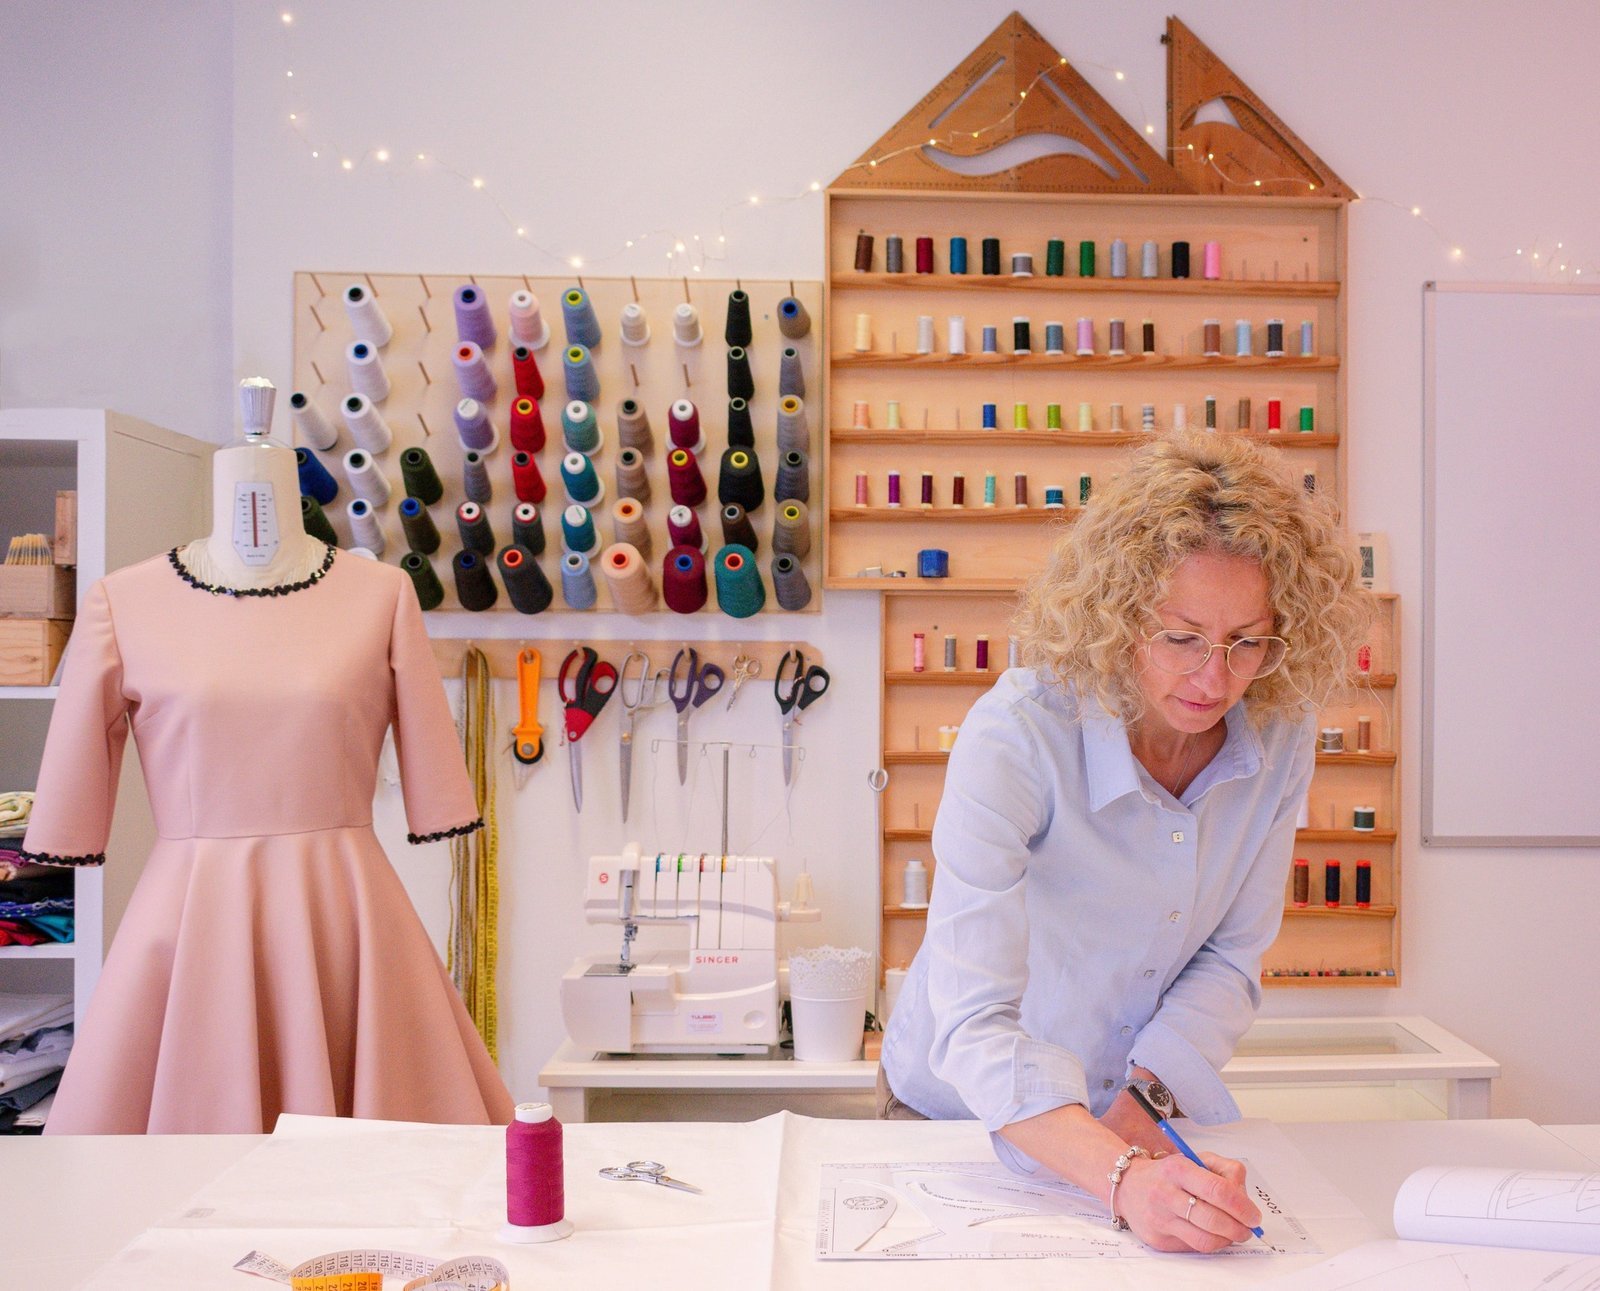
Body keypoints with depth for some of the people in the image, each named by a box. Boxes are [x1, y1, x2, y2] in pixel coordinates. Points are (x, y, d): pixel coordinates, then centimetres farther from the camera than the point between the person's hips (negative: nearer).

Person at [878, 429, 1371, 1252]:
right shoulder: (1015, 738, -26)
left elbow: (1230, 960, -2)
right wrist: (1121, 1178, -42)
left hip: (1146, 1112, 3)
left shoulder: (1278, 736, -11)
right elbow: (975, 1026, -31)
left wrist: (1142, 1102, -15)